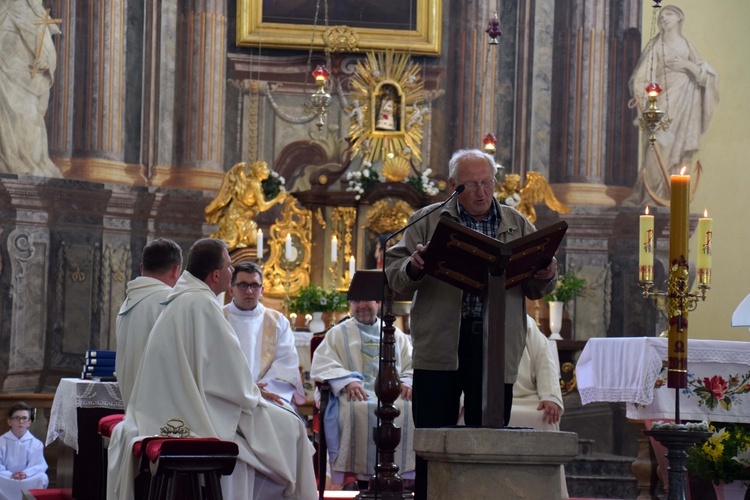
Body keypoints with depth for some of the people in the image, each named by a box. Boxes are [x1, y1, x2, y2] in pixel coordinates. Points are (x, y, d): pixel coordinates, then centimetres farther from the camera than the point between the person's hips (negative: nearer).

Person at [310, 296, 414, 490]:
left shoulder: (396, 335, 26)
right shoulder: (338, 334, 19)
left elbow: (412, 365, 17)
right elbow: (322, 365, 4)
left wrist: (407, 382, -8)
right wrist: (348, 381, -15)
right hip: (356, 393, -2)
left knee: (408, 409, -32)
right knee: (357, 410, -38)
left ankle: (405, 475, -32)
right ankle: (350, 478, -39)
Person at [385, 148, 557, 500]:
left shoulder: (518, 226, 13)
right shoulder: (427, 221, 7)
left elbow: (536, 289, 12)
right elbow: (394, 276, 2)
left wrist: (545, 278, -11)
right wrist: (413, 268, -19)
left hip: (496, 348, 1)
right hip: (440, 347, -1)